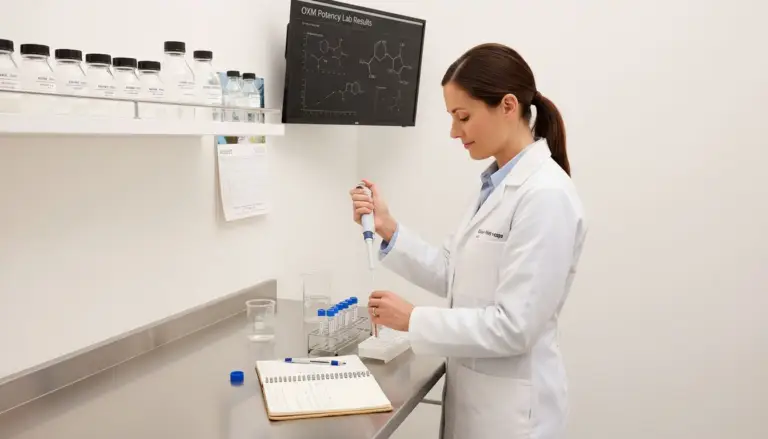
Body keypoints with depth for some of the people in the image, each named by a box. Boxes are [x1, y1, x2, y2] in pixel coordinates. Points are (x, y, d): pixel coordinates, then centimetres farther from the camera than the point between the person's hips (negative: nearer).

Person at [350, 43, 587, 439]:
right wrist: (389, 230, -5)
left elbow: (514, 326, -25)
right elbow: (454, 276, 6)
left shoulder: (546, 196, -22)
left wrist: (413, 319, -18)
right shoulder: (497, 183, 5)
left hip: (512, 407, -8)